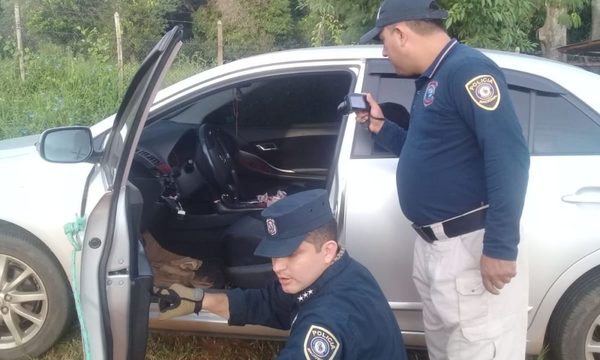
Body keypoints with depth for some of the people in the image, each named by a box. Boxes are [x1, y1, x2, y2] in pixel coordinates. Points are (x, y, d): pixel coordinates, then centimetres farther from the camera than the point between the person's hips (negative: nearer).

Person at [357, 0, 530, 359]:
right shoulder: (431, 80, 16)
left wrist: (500, 247, -27)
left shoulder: (467, 69, -14)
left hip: (470, 248, -10)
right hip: (432, 247, 10)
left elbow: (508, 158, -24)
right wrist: (380, 126, 18)